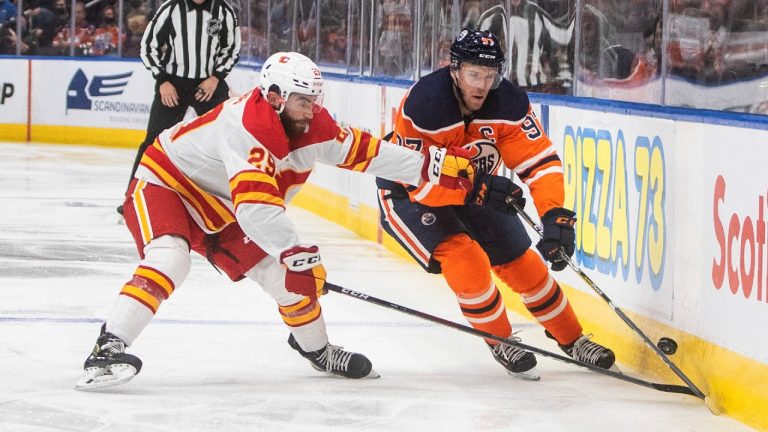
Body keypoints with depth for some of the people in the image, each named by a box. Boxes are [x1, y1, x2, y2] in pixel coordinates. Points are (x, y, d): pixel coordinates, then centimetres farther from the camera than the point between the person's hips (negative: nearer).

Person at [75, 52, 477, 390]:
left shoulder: (312, 125, -10)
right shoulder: (245, 125, -36)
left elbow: (362, 150, -1)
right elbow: (255, 205, -43)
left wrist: (429, 168, -5)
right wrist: (294, 253, -47)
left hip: (220, 208, 8)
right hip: (163, 181, -8)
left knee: (286, 275, 4)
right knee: (169, 257, -35)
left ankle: (316, 349, 30)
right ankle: (108, 349, -39)